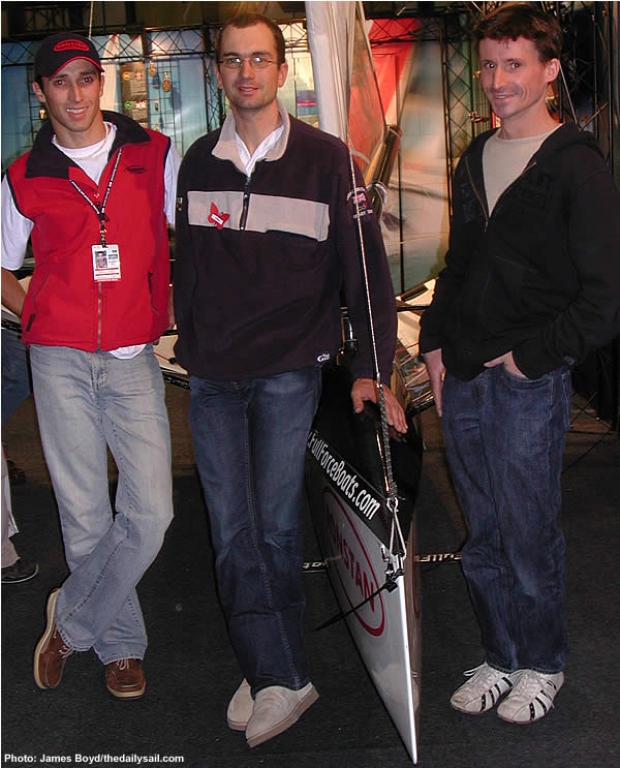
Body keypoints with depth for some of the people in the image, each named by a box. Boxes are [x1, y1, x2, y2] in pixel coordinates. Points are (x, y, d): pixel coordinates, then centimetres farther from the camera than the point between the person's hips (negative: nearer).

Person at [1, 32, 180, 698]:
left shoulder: (155, 154, 5)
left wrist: (173, 311, 5)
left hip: (133, 360, 0)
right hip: (59, 361, 0)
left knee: (150, 513, -8)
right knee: (85, 519, 4)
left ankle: (69, 621, 16)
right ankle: (121, 645, 26)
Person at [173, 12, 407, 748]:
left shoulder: (325, 159, -2)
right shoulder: (197, 162, 9)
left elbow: (366, 269, -3)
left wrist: (371, 370, -8)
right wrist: (189, 347, 15)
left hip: (289, 373, -3)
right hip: (211, 378, 4)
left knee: (276, 528, 2)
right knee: (232, 533, 1)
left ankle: (275, 674, 17)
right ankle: (278, 677, 9)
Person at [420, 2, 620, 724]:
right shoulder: (474, 162, 14)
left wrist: (527, 357, -12)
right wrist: (435, 343, 11)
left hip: (530, 380, -6)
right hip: (461, 378, 6)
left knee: (528, 536, 4)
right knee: (483, 537, 13)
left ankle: (542, 664, 25)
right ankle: (500, 657, 30)